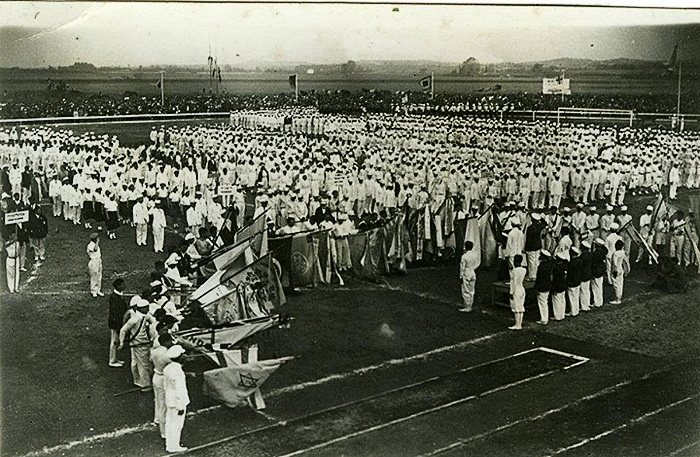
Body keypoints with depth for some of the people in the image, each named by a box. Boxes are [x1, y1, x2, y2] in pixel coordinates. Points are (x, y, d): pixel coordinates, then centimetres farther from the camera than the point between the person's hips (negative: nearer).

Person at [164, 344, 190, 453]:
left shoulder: (167, 368, -3)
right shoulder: (177, 372, -28)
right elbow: (179, 391, -24)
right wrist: (181, 407, -16)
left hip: (169, 400, 8)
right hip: (177, 402, -8)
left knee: (169, 423, 18)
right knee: (176, 425, 7)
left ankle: (169, 444, 31)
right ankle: (174, 446, 19)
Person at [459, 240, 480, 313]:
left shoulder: (464, 256, -17)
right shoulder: (476, 254, -2)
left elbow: (462, 268, -12)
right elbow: (478, 263, 6)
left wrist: (461, 276, -3)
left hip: (466, 275, -6)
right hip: (473, 274, 6)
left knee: (466, 292, 2)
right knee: (471, 291, 13)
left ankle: (467, 307, 4)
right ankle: (470, 306, 20)